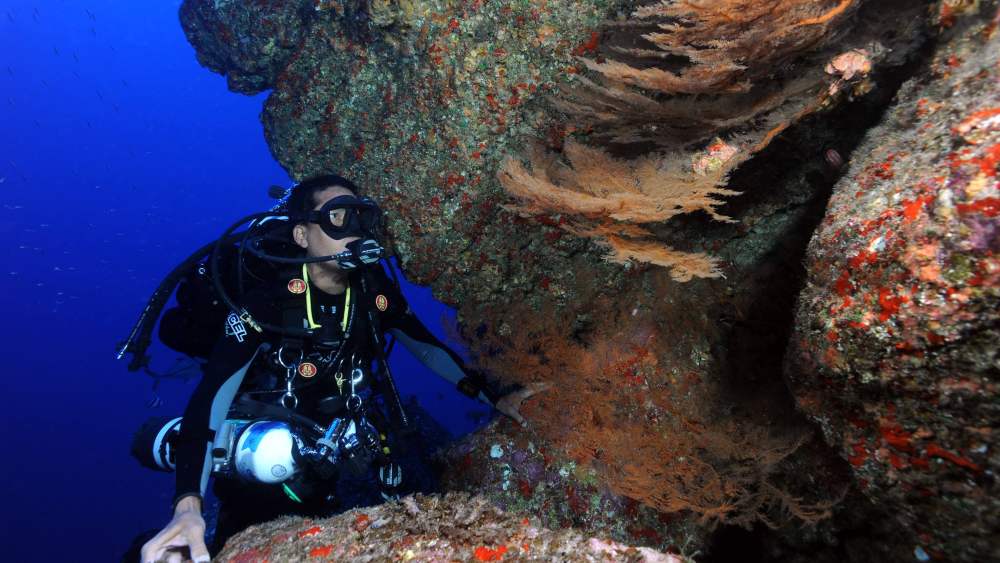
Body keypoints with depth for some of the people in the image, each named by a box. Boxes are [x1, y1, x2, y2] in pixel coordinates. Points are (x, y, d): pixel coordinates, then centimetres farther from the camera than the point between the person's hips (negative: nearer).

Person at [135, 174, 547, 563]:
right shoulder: (267, 302, -24)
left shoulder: (374, 291, -9)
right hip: (259, 475, -4)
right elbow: (209, 397, -30)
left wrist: (494, 399, -3)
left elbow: (427, 347, 2)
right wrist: (187, 506, -43)